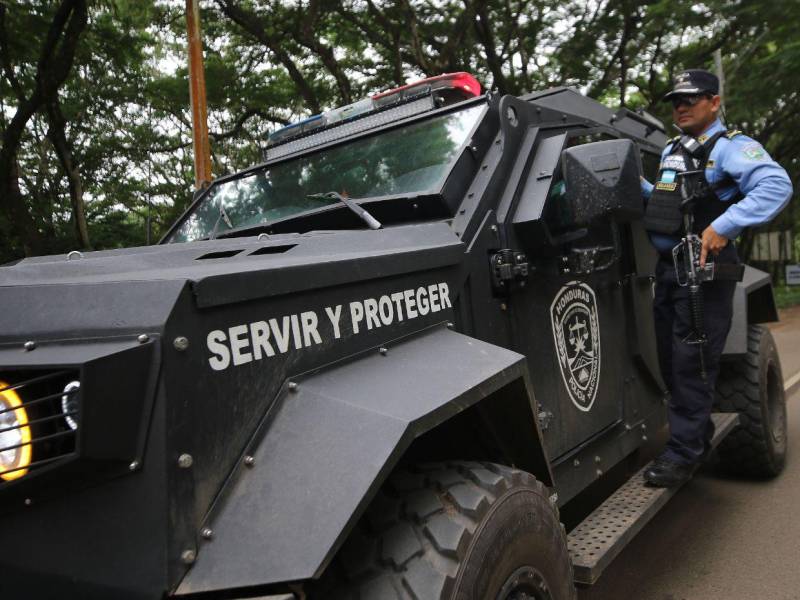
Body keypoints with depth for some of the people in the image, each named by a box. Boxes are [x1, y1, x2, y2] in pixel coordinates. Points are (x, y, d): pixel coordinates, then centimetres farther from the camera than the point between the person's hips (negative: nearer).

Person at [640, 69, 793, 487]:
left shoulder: (730, 147, -7)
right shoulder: (670, 152, 19)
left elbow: (777, 186, -22)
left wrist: (723, 227, -30)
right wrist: (639, 188, 10)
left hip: (703, 269, -9)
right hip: (666, 266, 9)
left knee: (691, 363, -7)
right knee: (670, 359, 13)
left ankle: (684, 453, 1)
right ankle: (698, 435, 29)